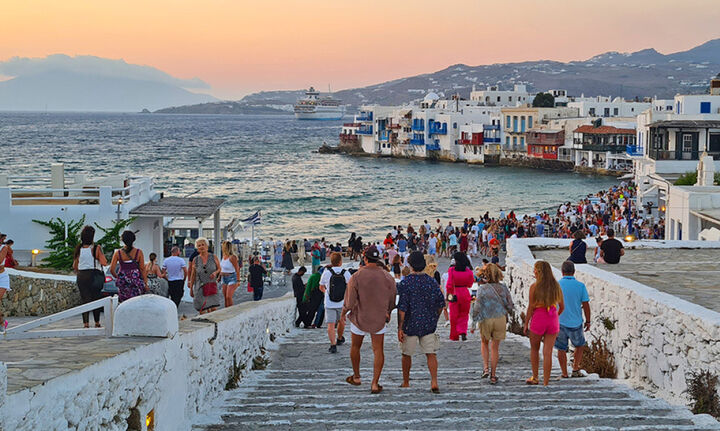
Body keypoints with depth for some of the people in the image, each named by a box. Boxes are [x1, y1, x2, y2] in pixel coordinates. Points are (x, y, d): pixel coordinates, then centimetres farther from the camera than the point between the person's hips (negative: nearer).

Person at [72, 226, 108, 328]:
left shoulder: (78, 249, 2)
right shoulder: (96, 248, -10)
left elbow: (74, 266, 8)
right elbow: (104, 263, -12)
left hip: (81, 276, 3)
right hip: (94, 276, -3)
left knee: (84, 300, 6)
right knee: (96, 299, 10)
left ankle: (86, 323, -2)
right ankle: (97, 322, 17)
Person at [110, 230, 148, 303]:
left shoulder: (118, 253, -1)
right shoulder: (139, 252, -3)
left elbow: (112, 270, -3)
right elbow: (142, 269, -4)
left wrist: (117, 277, 16)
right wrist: (145, 284, 1)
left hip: (123, 282, 1)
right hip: (136, 280, -1)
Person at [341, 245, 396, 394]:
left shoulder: (356, 277, -15)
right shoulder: (387, 277, -8)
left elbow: (350, 302, -13)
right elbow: (392, 301, 1)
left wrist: (343, 312, 6)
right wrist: (387, 312, 20)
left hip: (359, 318, -1)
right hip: (379, 319, 1)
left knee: (355, 347, 20)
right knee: (378, 350, 6)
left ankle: (356, 377, 34)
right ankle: (375, 383, -1)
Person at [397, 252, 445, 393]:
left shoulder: (405, 283, -13)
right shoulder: (432, 281, 0)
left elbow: (402, 308, -16)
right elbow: (441, 304, 6)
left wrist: (400, 328, -11)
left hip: (410, 324, -2)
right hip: (429, 325, 2)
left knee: (406, 354, 13)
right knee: (431, 354, 2)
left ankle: (406, 383, 23)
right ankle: (434, 382, -11)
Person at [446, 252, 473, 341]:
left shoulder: (451, 270, -14)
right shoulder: (469, 271, -6)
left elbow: (449, 285, -13)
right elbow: (470, 284, 5)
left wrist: (448, 294, -1)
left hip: (455, 294, -2)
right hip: (465, 294, 2)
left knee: (454, 316, 11)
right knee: (464, 315, 16)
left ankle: (455, 336, 17)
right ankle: (463, 332, -4)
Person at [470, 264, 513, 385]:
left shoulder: (482, 288, -12)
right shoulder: (503, 288, -4)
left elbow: (477, 307, -13)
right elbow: (510, 306, 1)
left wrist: (474, 323, -6)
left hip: (486, 320, -1)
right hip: (500, 319, 1)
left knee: (485, 343, 23)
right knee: (495, 347, 11)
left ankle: (486, 368, 9)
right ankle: (493, 375, 13)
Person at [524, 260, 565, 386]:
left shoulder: (534, 286, -9)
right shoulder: (555, 286, 3)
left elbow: (530, 308, -9)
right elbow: (562, 306, 10)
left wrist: (526, 324, 0)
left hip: (538, 319, -3)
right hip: (553, 321, 3)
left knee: (534, 349, 18)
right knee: (548, 352, 3)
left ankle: (534, 378, 23)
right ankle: (545, 383, 2)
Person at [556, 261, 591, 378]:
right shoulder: (580, 286, -6)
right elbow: (586, 305, -4)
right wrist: (588, 321, 7)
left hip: (559, 321, 0)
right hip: (575, 323, 0)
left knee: (561, 349, 10)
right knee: (580, 345, 22)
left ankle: (565, 374, 13)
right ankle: (575, 370, 17)